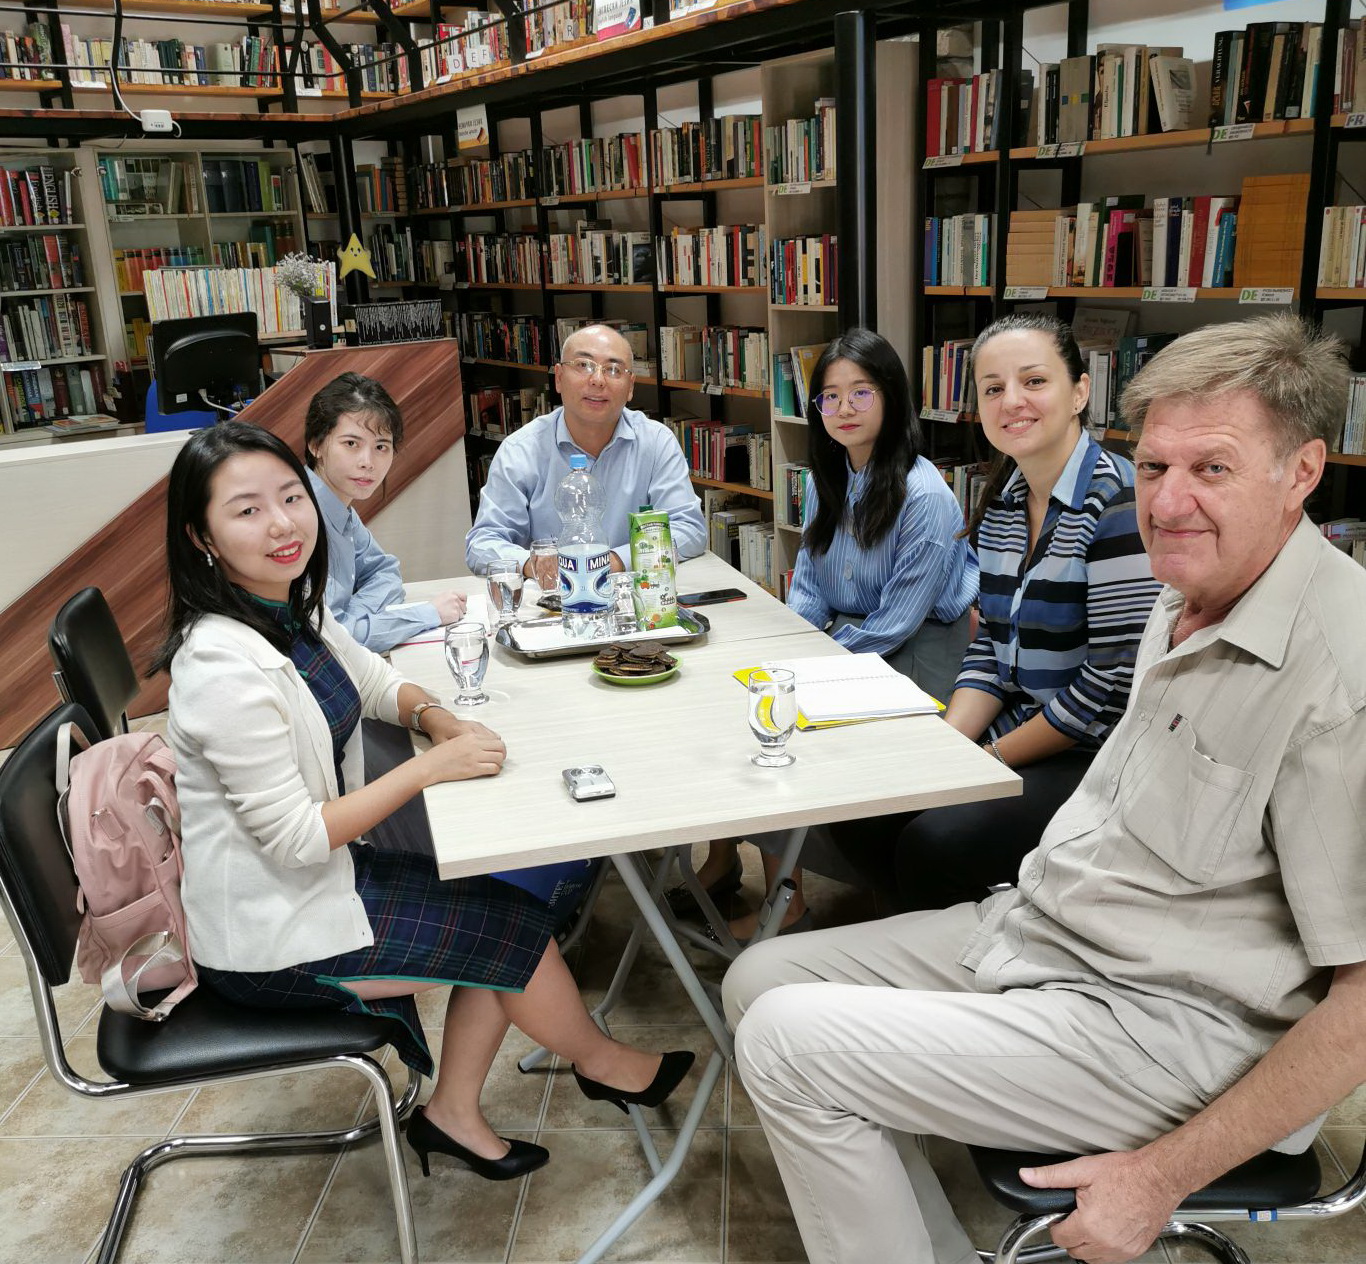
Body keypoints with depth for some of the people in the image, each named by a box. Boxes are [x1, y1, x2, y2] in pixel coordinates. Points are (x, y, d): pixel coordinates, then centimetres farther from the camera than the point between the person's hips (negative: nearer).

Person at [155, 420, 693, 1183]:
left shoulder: (294, 610, -2)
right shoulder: (223, 665, -30)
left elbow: (374, 680, 14)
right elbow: (295, 839, -27)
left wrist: (437, 716, -8)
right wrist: (433, 766, -22)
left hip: (321, 873, 9)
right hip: (271, 937, -8)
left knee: (505, 910, 8)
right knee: (517, 929, -2)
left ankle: (454, 1115, 22)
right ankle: (601, 1063, 27)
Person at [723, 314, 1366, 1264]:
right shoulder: (1186, 598, 6)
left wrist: (1165, 1175, -18)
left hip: (1170, 1025, -9)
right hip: (1031, 927, 9)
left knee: (789, 1044, -16)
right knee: (762, 979, 5)